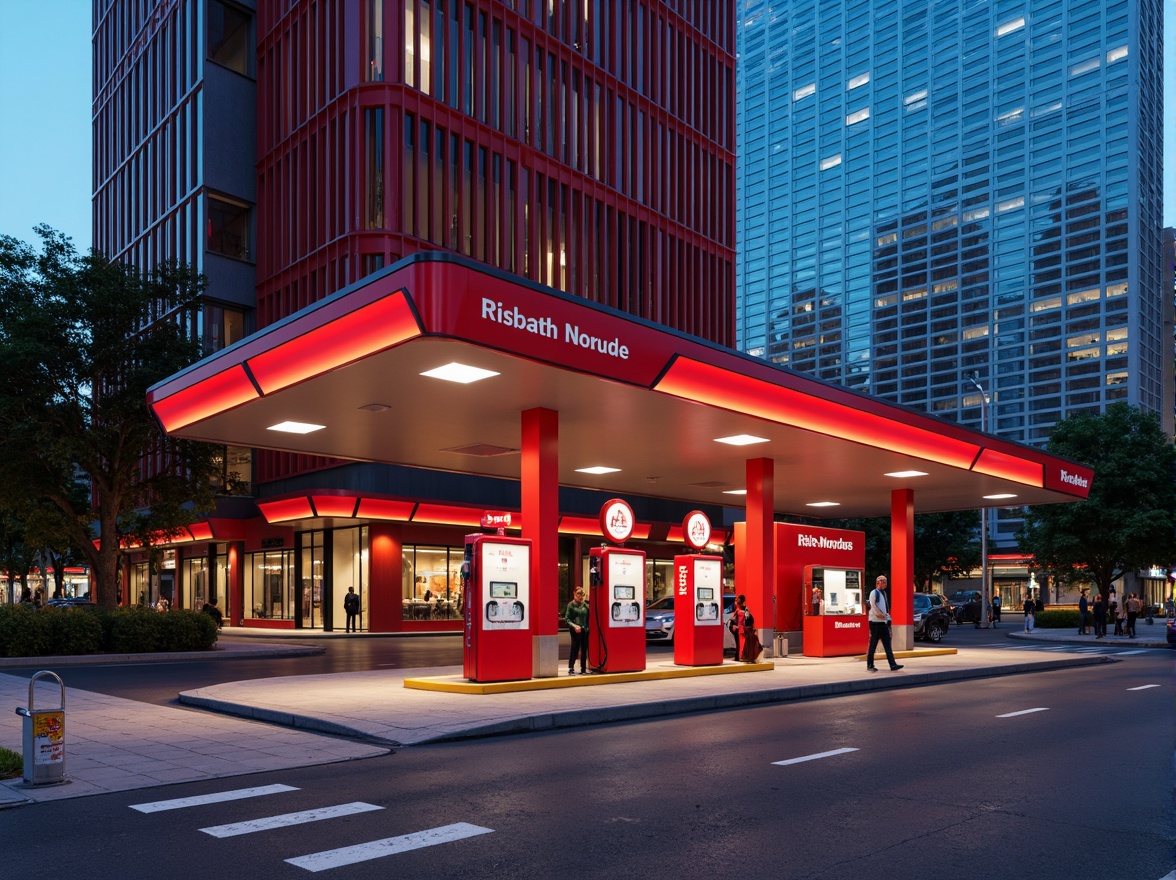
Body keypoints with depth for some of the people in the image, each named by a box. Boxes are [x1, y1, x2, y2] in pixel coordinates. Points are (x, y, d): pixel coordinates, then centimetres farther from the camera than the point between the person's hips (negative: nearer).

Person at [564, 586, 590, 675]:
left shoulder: (585, 605, 8)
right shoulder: (571, 605, -4)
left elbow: (588, 617, 8)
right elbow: (567, 618, -7)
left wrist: (588, 627, -4)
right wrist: (574, 626, -19)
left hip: (585, 629, 4)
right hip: (575, 630, -4)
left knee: (584, 649, 7)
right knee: (575, 649, -4)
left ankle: (583, 668, 16)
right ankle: (571, 668, 4)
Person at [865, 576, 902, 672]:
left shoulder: (883, 593, 18)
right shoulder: (874, 593, -8)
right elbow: (873, 605, -17)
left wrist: (886, 616, 10)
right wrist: (880, 615, -22)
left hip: (883, 622, 8)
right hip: (875, 622, -8)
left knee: (887, 644, 2)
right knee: (873, 644, -2)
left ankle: (893, 665, -1)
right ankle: (870, 665, 5)